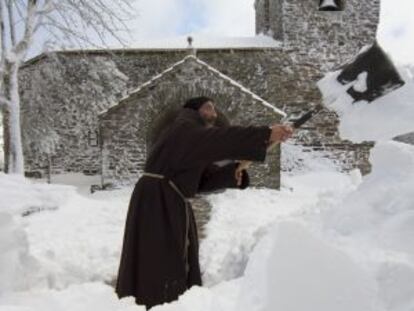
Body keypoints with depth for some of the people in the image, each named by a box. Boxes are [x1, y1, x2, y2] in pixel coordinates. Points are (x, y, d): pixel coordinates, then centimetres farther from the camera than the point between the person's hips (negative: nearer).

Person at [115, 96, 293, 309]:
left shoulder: (197, 148, 20)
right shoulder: (184, 128, -8)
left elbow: (208, 178, 9)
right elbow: (219, 137, -25)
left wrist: (238, 166, -6)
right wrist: (265, 134, -28)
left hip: (174, 206, 10)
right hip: (155, 203, -9)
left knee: (178, 267, 11)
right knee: (156, 267, -6)